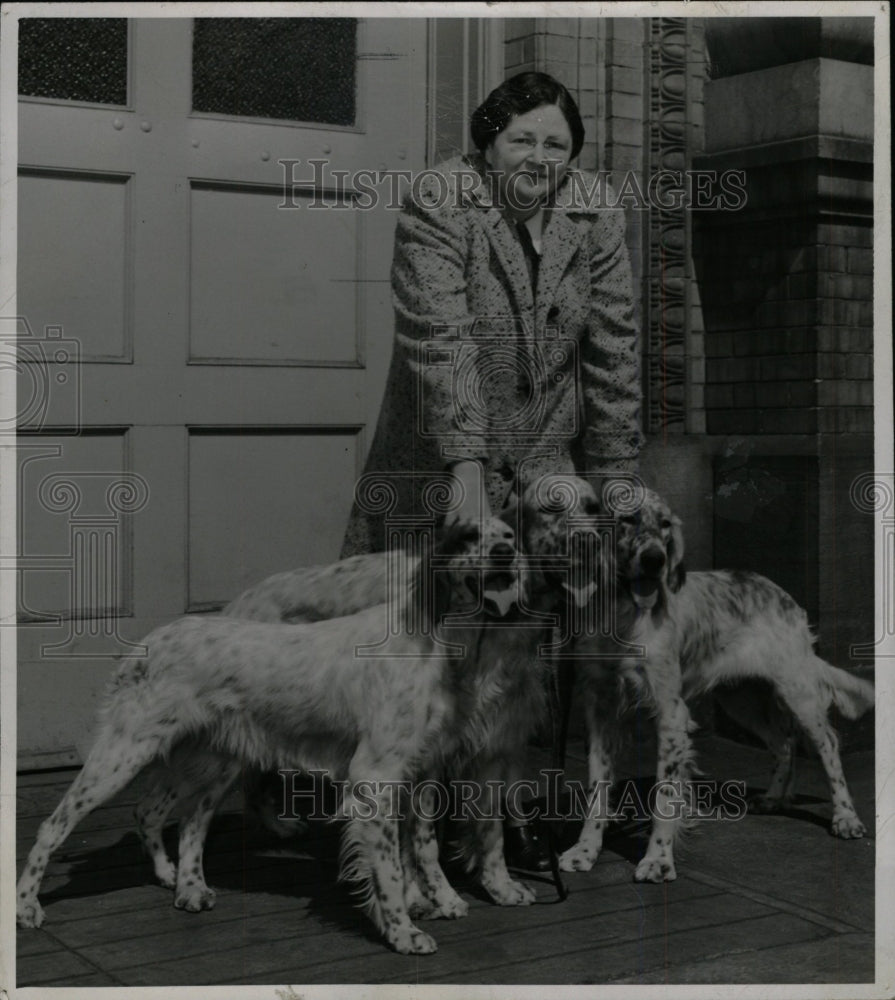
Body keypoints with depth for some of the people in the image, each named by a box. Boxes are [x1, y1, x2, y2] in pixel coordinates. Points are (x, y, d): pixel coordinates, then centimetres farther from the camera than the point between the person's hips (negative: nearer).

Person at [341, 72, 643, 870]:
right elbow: (439, 341, -25)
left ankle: (507, 808, 15)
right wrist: (466, 466, -34)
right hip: (439, 457, -3)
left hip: (545, 460, 3)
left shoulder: (596, 216, -4)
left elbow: (614, 353, -3)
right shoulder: (437, 205, -15)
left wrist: (612, 481, -6)